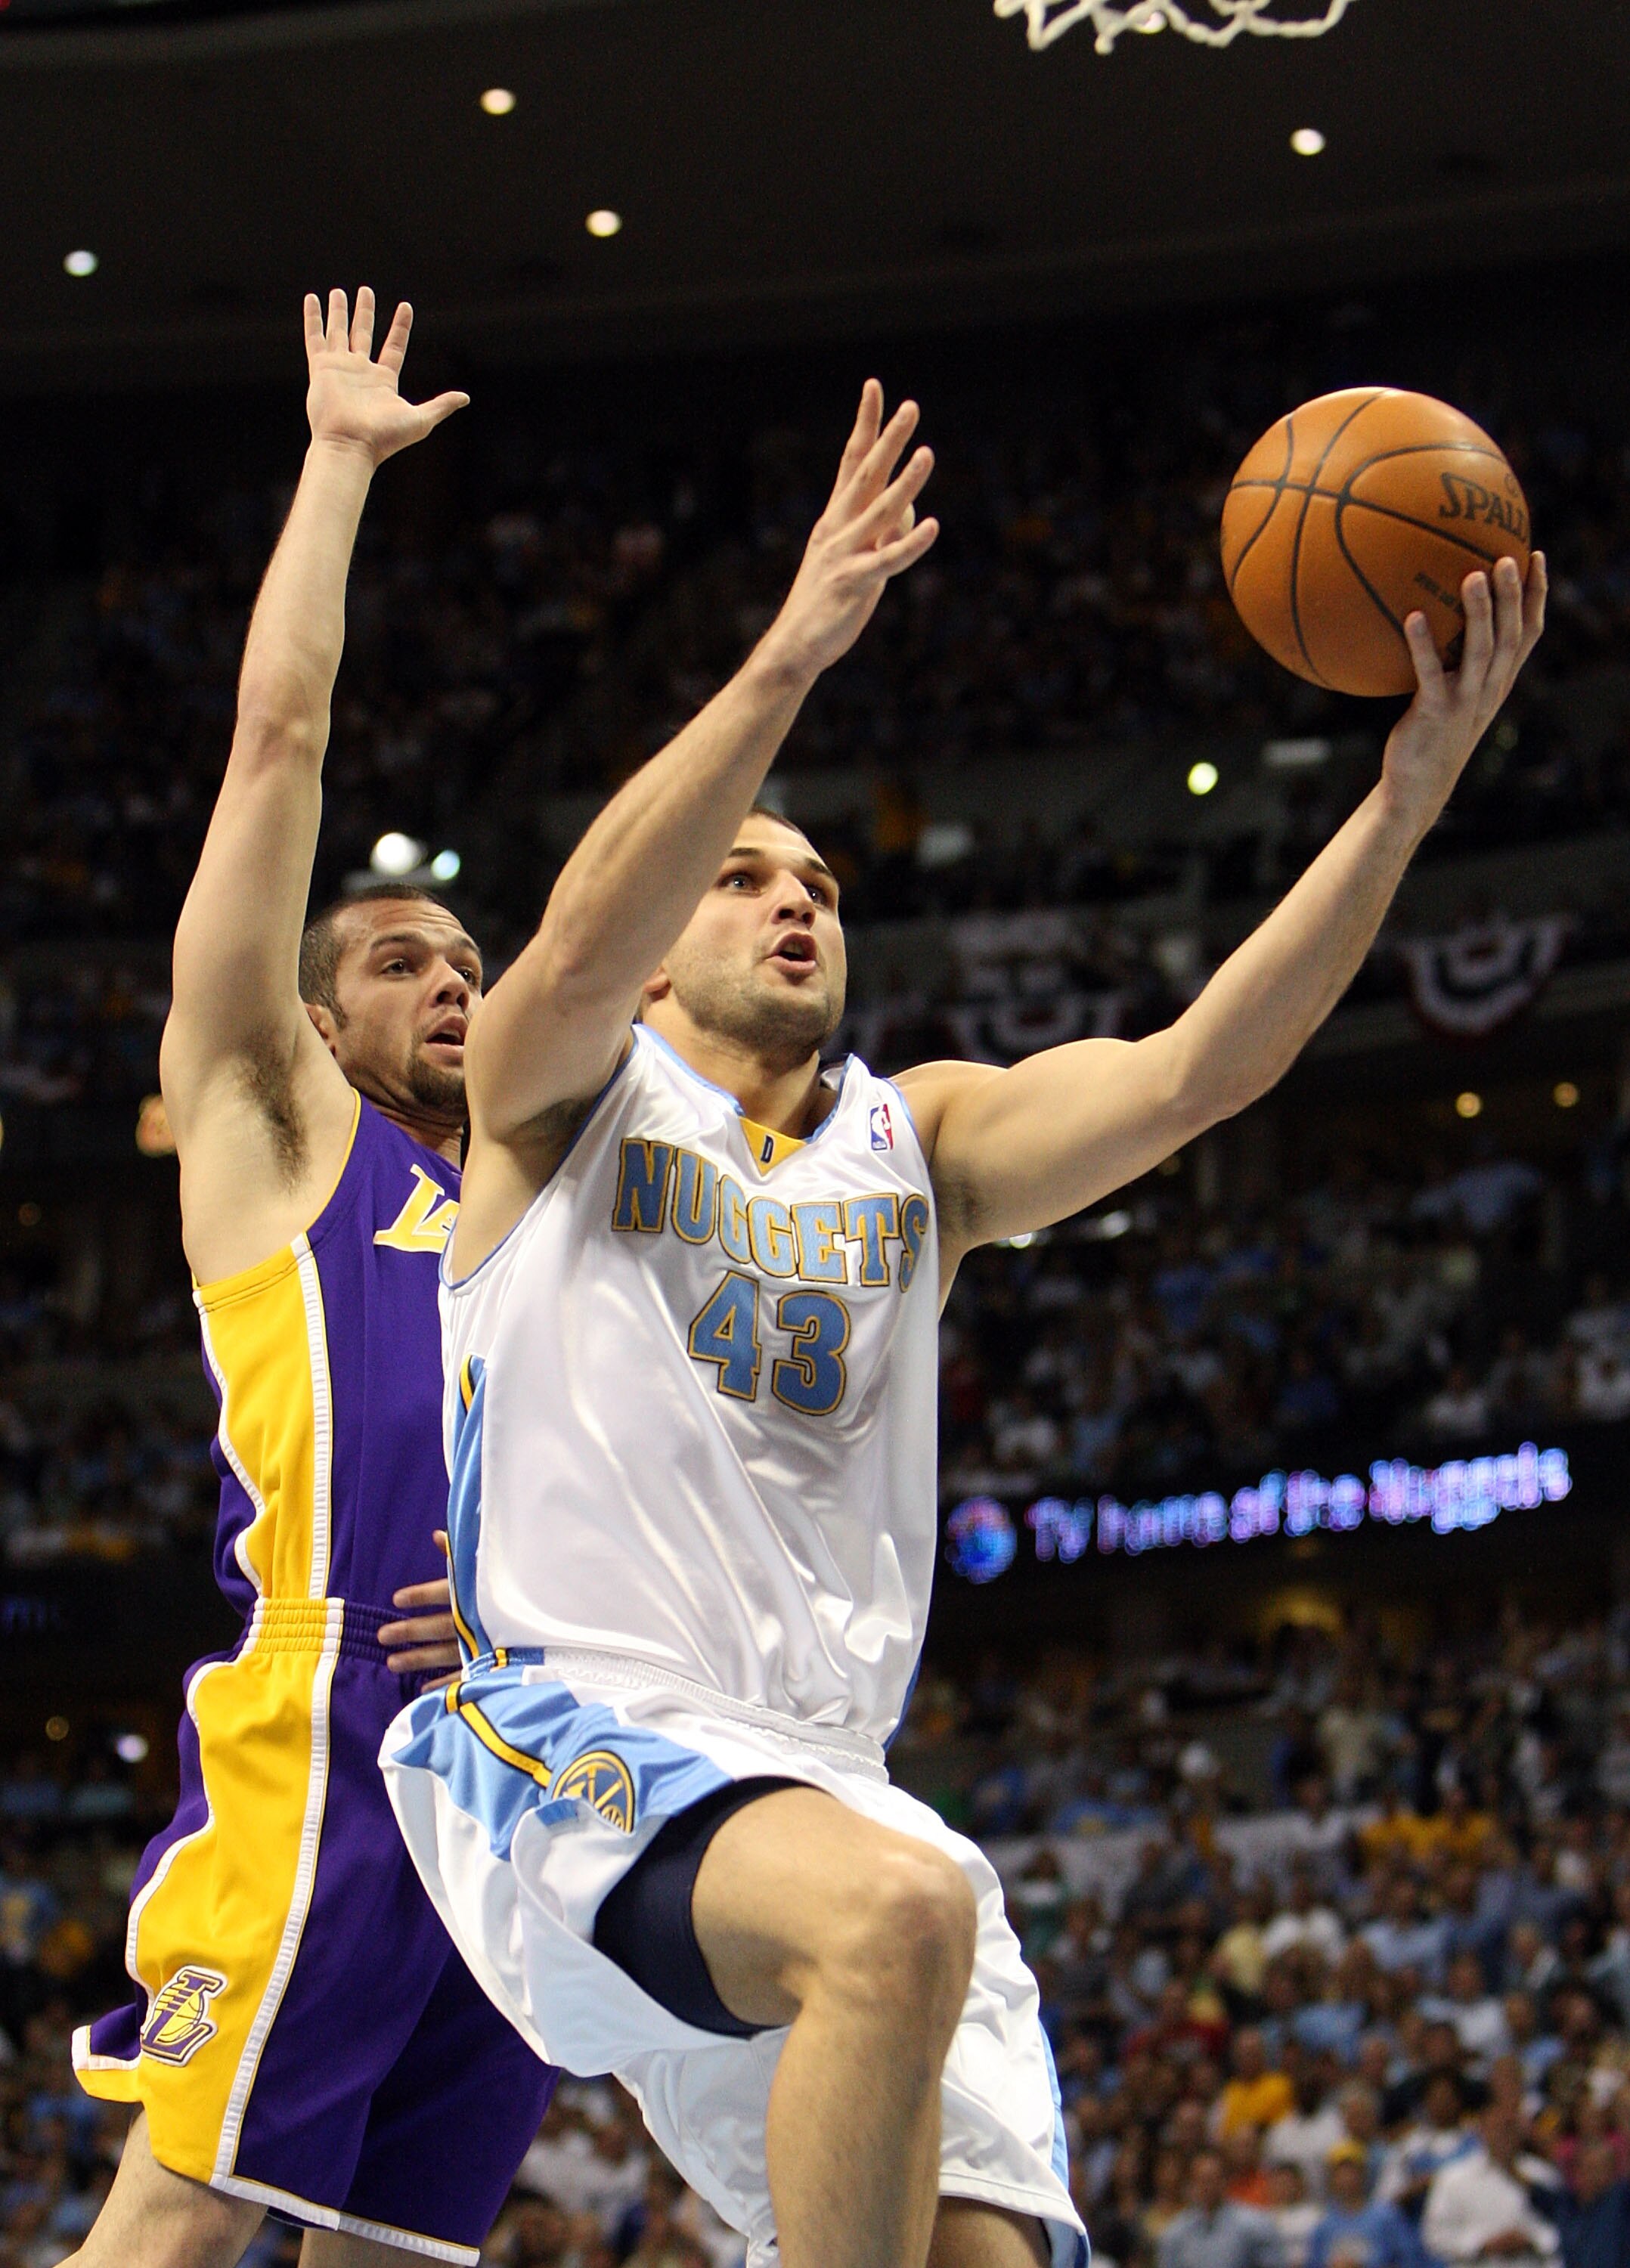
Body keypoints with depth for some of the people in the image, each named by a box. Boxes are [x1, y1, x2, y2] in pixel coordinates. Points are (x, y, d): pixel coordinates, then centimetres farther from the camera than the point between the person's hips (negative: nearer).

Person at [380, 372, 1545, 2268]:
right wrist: (791, 657, -27)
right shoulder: (569, 1094, 10)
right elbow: (583, 943, -15)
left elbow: (1197, 1067, 3)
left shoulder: (916, 1139, 20)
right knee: (894, 1910, -35)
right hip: (561, 1737, -5)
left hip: (828, 1783, 5)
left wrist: (1410, 787, -10)